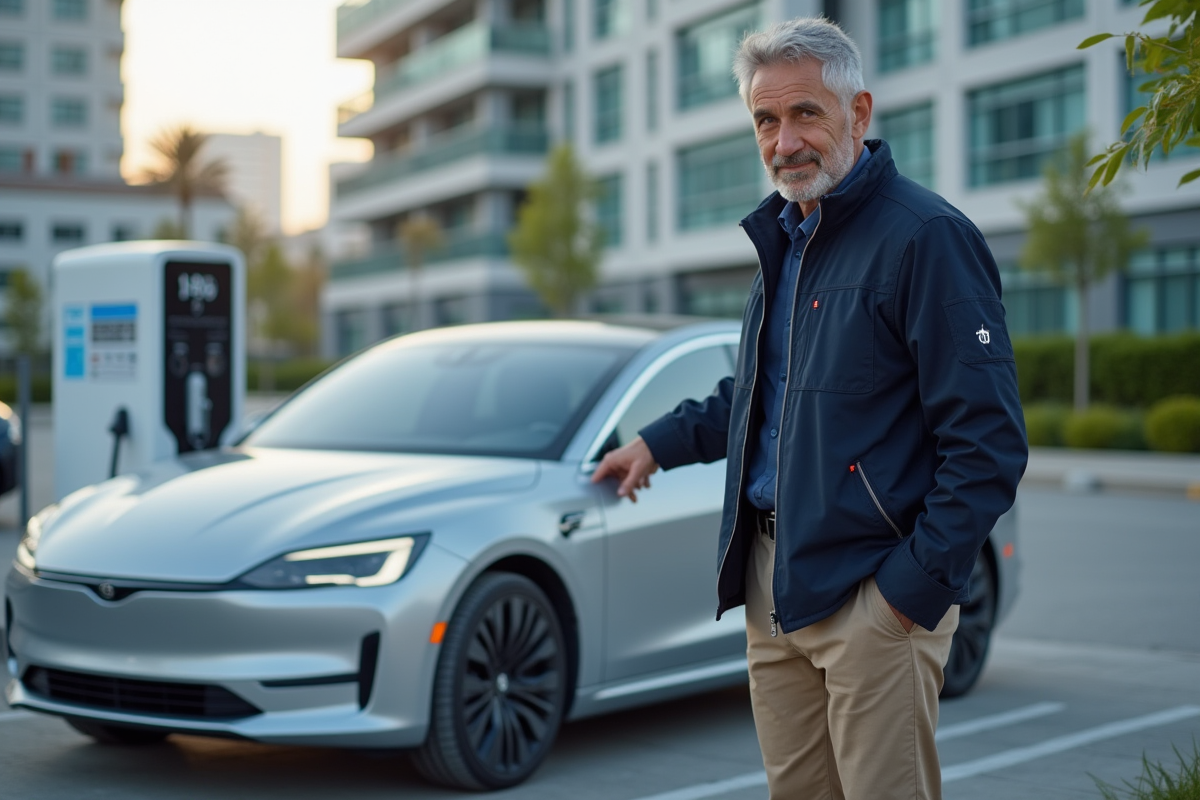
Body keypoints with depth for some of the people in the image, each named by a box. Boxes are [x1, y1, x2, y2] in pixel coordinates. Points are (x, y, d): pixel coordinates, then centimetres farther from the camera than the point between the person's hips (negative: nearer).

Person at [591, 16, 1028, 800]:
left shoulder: (926, 236, -13)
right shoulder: (784, 237, 15)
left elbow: (989, 441, -17)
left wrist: (917, 583, -18)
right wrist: (660, 443, 25)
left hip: (874, 588, -8)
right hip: (773, 582, 8)